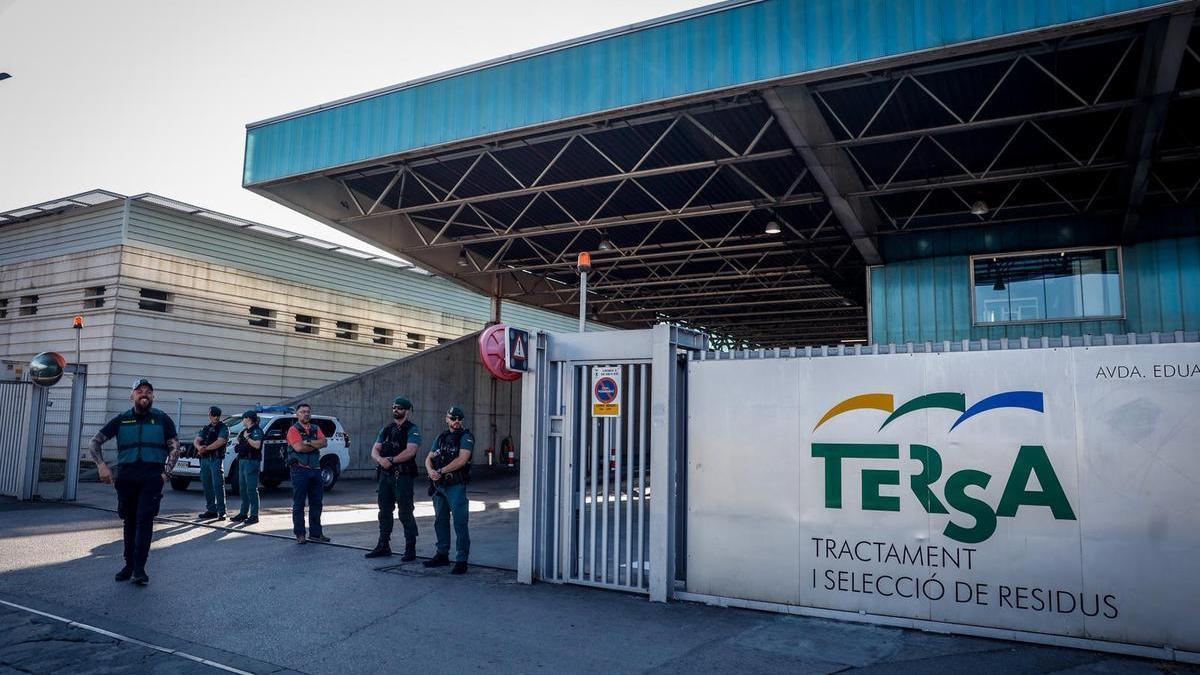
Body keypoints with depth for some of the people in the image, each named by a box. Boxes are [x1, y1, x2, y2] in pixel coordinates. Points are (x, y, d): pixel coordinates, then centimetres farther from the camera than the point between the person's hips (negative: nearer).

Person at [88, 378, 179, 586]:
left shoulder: (162, 419, 7)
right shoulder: (121, 420, 10)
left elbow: (175, 448, 8)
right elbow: (95, 442, 11)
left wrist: (165, 473, -3)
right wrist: (101, 466, -4)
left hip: (152, 476, -3)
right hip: (126, 476, 3)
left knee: (144, 519, -12)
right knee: (130, 521, 11)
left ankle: (139, 569, -12)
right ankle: (129, 565, 21)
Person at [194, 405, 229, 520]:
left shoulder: (223, 428, 1)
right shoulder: (205, 428, 20)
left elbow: (220, 442, -13)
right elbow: (196, 441, 9)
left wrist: (205, 448, -13)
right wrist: (199, 447, -13)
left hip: (216, 459, -7)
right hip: (204, 459, 7)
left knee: (218, 486, -11)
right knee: (207, 486, 8)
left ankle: (221, 512, -11)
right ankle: (211, 510, 16)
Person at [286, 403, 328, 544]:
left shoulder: (316, 429, 15)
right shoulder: (293, 430, -2)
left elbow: (324, 442, -1)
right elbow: (298, 447, -17)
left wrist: (308, 442, -13)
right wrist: (315, 445, -5)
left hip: (315, 469, 6)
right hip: (300, 470, -6)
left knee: (316, 503, 9)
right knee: (298, 504, 0)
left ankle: (315, 533, 17)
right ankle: (300, 534, 5)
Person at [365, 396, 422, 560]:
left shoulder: (412, 430, -5)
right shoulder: (386, 430, 15)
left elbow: (410, 452, -18)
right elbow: (374, 450, 8)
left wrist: (391, 460, -17)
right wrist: (380, 459, -14)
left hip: (403, 476, -7)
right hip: (385, 475, 7)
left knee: (405, 513, -4)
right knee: (384, 511, 13)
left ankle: (410, 550, 3)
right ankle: (383, 546, 25)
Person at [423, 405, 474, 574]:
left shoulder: (466, 437, -6)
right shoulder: (441, 437, 14)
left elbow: (462, 460, -19)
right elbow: (429, 458, 12)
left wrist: (441, 471, -15)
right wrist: (431, 471, -10)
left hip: (456, 486, -7)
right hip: (439, 486, 7)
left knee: (460, 523, -6)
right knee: (440, 521, 16)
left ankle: (462, 561, -1)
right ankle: (442, 555, 29)